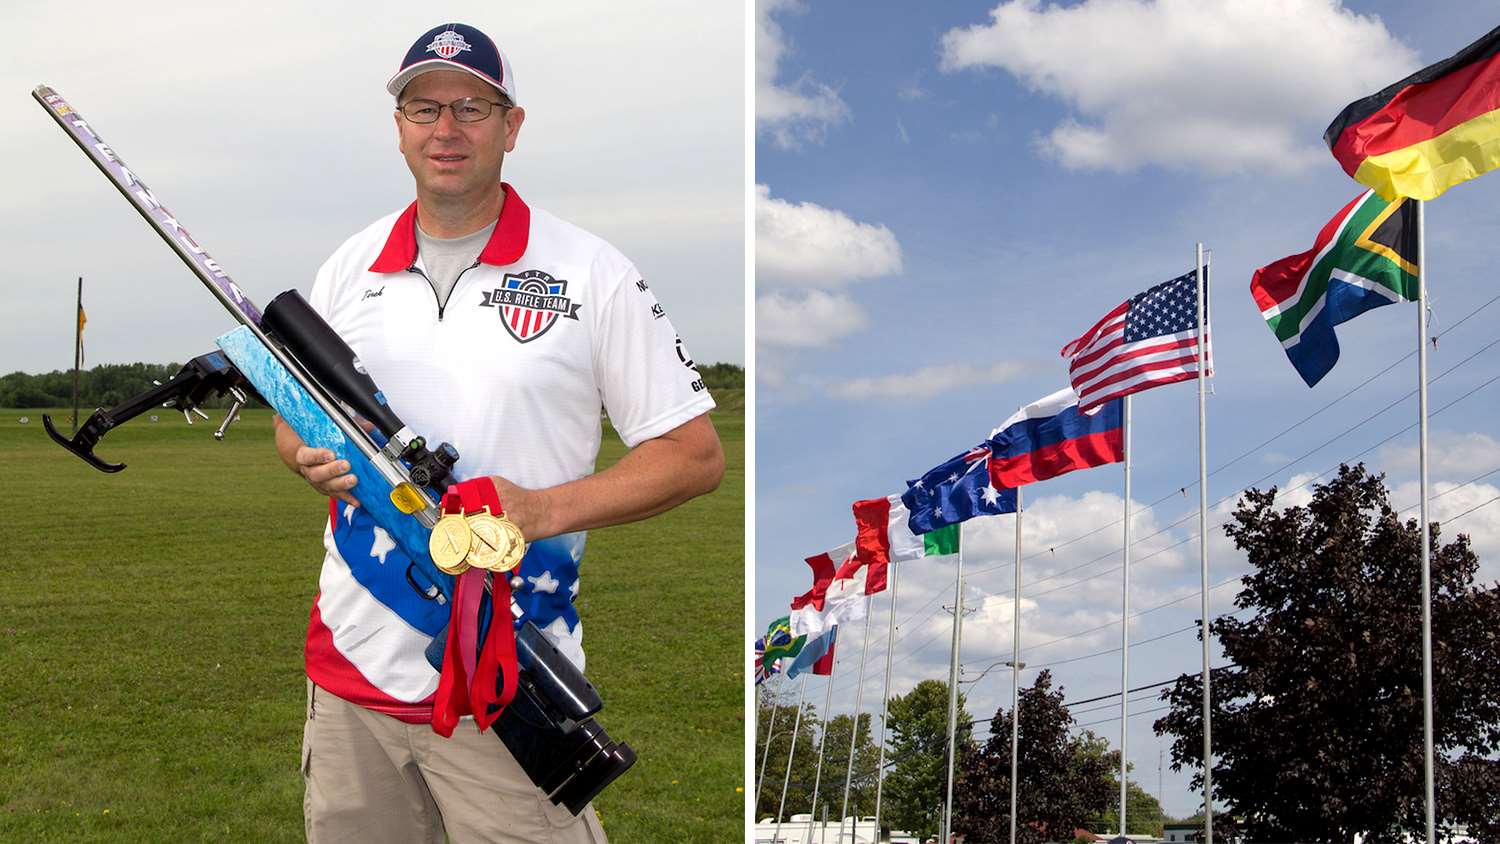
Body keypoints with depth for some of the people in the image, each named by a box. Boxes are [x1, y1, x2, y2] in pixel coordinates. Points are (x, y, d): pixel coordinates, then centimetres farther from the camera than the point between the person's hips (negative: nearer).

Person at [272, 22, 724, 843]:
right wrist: (311, 455, -5)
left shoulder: (590, 274, -5)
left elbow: (696, 453, -5)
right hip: (350, 672, 4)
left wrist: (542, 511, -17)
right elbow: (291, 414, 20)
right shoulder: (350, 266, 9)